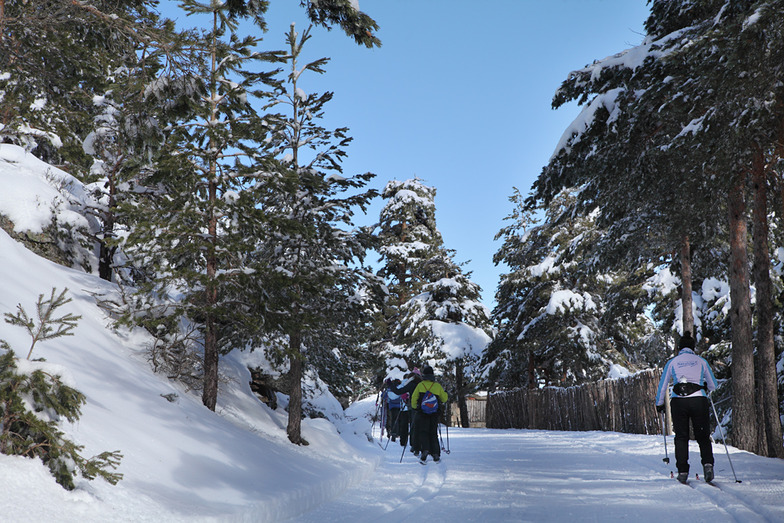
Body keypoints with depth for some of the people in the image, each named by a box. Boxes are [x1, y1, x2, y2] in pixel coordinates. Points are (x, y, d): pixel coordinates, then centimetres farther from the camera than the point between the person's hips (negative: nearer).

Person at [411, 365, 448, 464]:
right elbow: (445, 398, 13)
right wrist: (442, 403, 35)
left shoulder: (420, 385, -3)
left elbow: (414, 398, 2)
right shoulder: (438, 386, 2)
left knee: (422, 432, 1)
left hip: (422, 413, -2)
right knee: (433, 433, 13)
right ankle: (436, 455, 7)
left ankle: (425, 449, -23)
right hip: (435, 414, 2)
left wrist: (414, 407, 19)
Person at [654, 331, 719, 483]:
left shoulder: (672, 362, 12)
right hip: (699, 401, 0)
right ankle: (708, 463, -12)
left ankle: (682, 471, 2)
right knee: (703, 436, 10)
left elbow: (662, 386, 14)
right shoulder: (701, 361, 13)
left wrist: (659, 404, 28)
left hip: (678, 402, 0)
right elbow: (713, 385, 21)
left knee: (681, 437, 9)